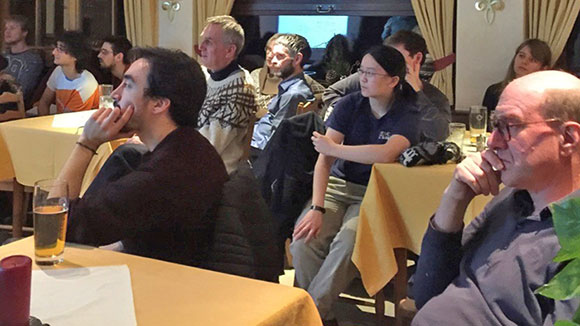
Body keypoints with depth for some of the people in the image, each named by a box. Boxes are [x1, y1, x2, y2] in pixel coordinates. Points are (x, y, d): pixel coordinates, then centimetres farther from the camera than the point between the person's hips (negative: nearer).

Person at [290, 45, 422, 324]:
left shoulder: (407, 115, -5)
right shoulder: (349, 105, 3)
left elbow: (386, 153, -26)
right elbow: (324, 160, -5)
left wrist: (333, 147, -15)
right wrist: (317, 208, -18)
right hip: (338, 186, 3)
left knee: (348, 240, -33)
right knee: (303, 240, -24)